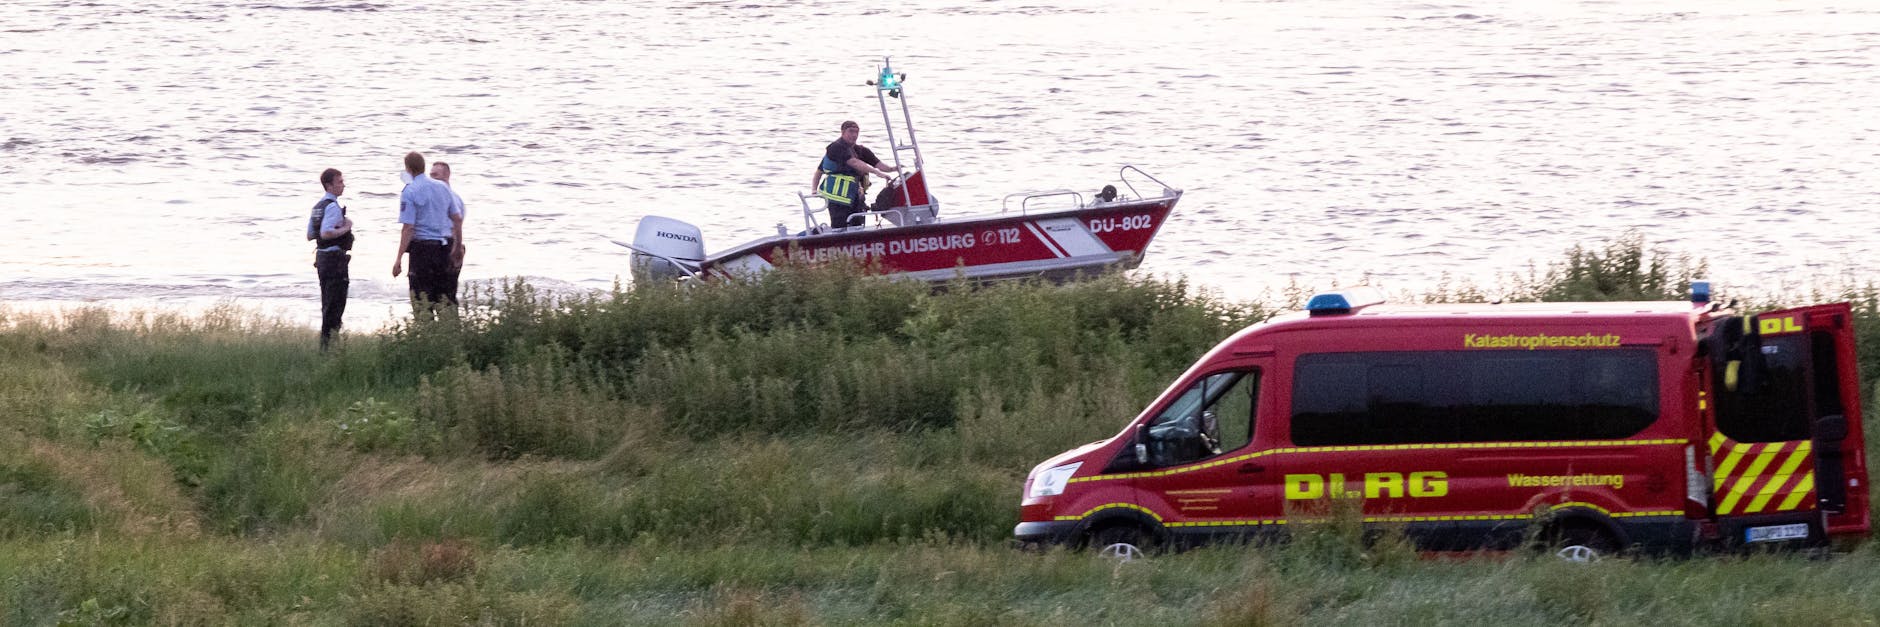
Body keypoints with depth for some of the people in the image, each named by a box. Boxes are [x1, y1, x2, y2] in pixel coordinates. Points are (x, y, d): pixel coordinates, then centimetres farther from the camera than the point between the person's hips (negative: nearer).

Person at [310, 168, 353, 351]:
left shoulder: (318, 206, 13)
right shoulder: (332, 207, -16)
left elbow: (310, 236, 19)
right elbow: (326, 233, -28)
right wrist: (345, 228, -15)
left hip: (322, 258, 10)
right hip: (335, 258, -10)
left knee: (328, 303, 16)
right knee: (336, 303, -6)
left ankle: (325, 343, 20)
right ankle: (328, 342, -7)